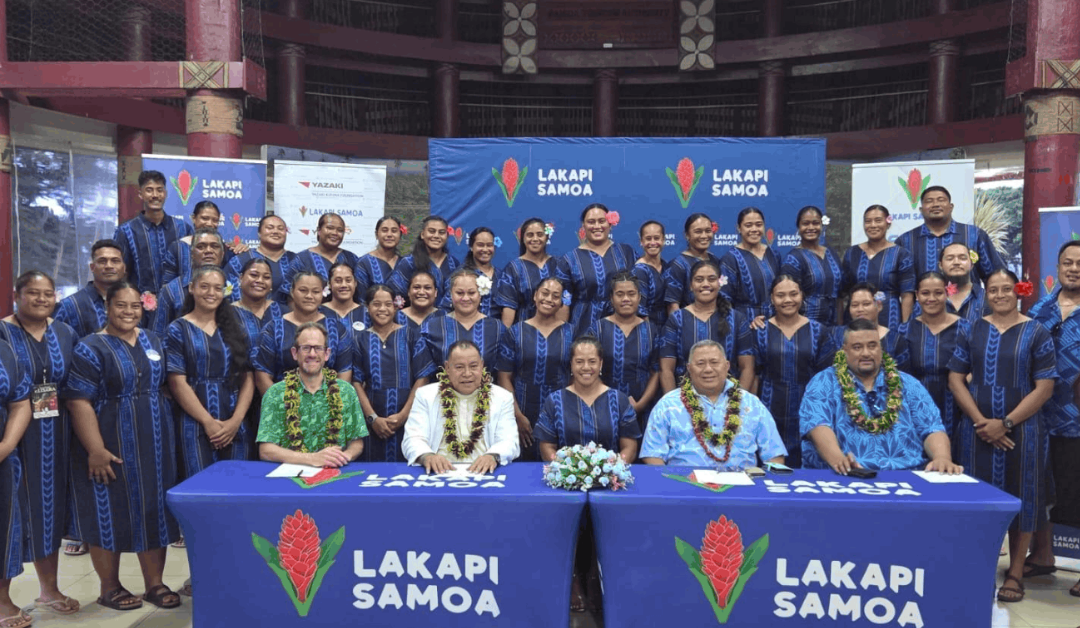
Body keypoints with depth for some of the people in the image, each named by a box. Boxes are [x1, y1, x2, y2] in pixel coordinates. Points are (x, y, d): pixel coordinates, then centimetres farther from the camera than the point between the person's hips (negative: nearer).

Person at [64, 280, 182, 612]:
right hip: (111, 447, -5)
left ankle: (155, 583, 20)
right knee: (110, 514, 5)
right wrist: (96, 450, -21)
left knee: (154, 511, 9)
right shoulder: (90, 349, -9)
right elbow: (79, 402, -14)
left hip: (155, 445, 5)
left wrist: (166, 431, 10)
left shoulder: (154, 342, 9)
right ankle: (110, 587, 20)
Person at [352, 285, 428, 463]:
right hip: (372, 420, 1)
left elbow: (422, 378, 0)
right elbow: (356, 381, 2)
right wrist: (372, 417, -10)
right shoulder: (359, 339, 7)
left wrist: (404, 414, -10)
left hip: (407, 418, 0)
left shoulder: (411, 335, 5)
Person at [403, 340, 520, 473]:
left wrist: (493, 456, -24)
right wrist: (427, 456, -24)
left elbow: (509, 442, 0)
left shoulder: (503, 398, 10)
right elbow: (413, 439, 1)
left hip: (481, 472, 1)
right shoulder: (425, 395, 10)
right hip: (440, 472, -1)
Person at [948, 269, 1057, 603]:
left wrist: (1006, 423, -13)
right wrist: (980, 421, -9)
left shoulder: (1036, 333, 0)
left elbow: (1044, 388, -6)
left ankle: (1015, 572, 16)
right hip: (977, 430, 2)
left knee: (1020, 498, 4)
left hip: (1022, 431, -2)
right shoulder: (972, 330, 6)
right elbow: (955, 379, 2)